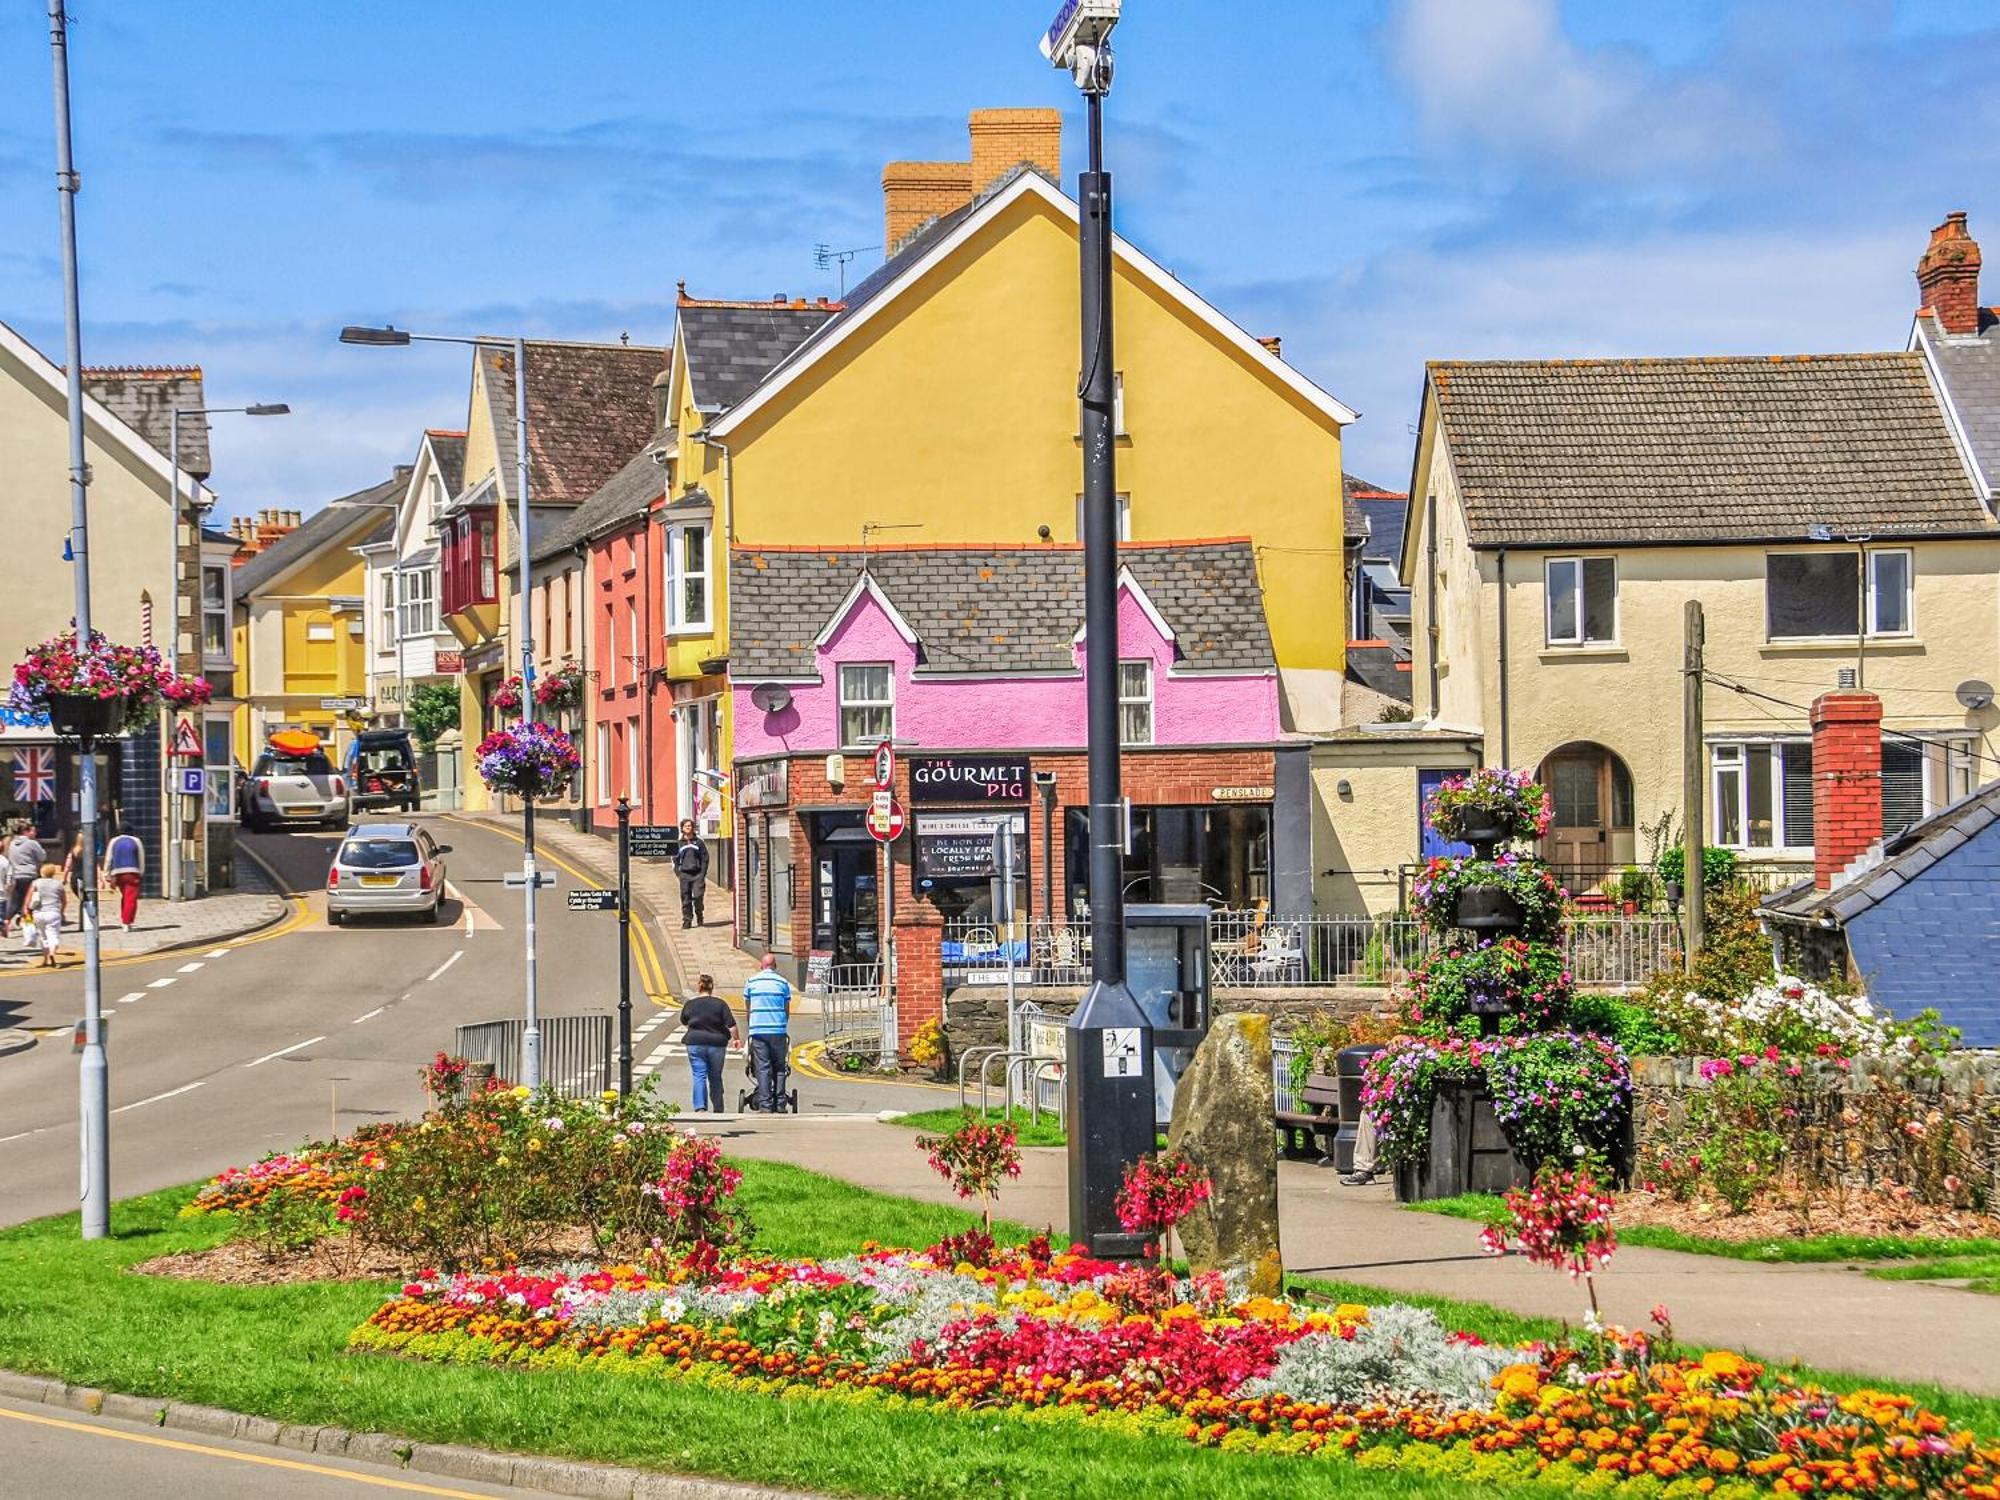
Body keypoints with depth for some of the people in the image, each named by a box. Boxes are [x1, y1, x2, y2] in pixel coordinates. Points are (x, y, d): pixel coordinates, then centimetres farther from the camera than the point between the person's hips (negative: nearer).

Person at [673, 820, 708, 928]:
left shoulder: (698, 842, 7)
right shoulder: (679, 844, 10)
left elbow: (705, 858, 7)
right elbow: (675, 859, 14)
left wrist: (703, 873, -2)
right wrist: (678, 871, 0)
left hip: (697, 874, -1)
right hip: (684, 874, 1)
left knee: (698, 897, -10)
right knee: (685, 899, 0)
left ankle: (699, 916, 13)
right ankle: (687, 920, 6)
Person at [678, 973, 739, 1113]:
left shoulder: (690, 1004, 1)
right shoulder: (720, 1004, -3)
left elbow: (683, 1022, 19)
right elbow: (731, 1025, -7)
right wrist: (735, 1039, 10)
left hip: (695, 1043, 0)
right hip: (716, 1043, 0)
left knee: (699, 1076, -1)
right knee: (715, 1077, 13)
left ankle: (700, 1107, -17)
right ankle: (718, 1109, 21)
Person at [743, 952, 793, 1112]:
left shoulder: (751, 982, 7)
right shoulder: (782, 983, 5)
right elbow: (787, 1011, 10)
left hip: (758, 1031, 0)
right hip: (778, 1031, 0)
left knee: (762, 1068, -2)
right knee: (778, 1067, 9)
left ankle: (764, 1103, -9)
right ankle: (779, 1103, 8)